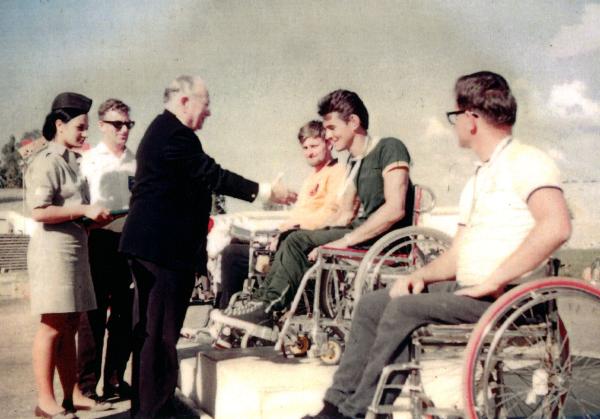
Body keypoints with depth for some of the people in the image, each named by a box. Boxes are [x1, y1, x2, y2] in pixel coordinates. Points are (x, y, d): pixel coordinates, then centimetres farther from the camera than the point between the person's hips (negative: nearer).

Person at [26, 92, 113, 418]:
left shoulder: (71, 160, 18)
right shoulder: (47, 162, -11)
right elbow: (39, 211, -19)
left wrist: (94, 217, 11)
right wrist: (85, 211, -18)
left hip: (74, 248, 9)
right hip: (53, 249, -9)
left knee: (70, 326, 11)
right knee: (53, 326, -5)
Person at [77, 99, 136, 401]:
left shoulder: (136, 163, 11)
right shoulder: (88, 161, 0)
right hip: (99, 241, -4)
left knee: (125, 314, 9)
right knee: (94, 314, -2)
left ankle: (115, 379, 21)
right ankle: (87, 384, 7)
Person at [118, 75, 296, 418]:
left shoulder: (161, 130, 20)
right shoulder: (176, 134, -15)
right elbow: (212, 176, -18)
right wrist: (265, 191, -14)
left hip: (148, 244, 11)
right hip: (167, 247, -11)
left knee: (149, 329, 16)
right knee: (161, 332, -5)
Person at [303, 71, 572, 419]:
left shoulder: (526, 161, -9)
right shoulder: (477, 180, 21)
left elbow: (556, 227, -27)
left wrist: (492, 282, -24)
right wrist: (420, 275, 2)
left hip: (506, 297, -10)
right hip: (466, 289, 10)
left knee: (404, 308, -23)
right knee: (372, 305, 5)